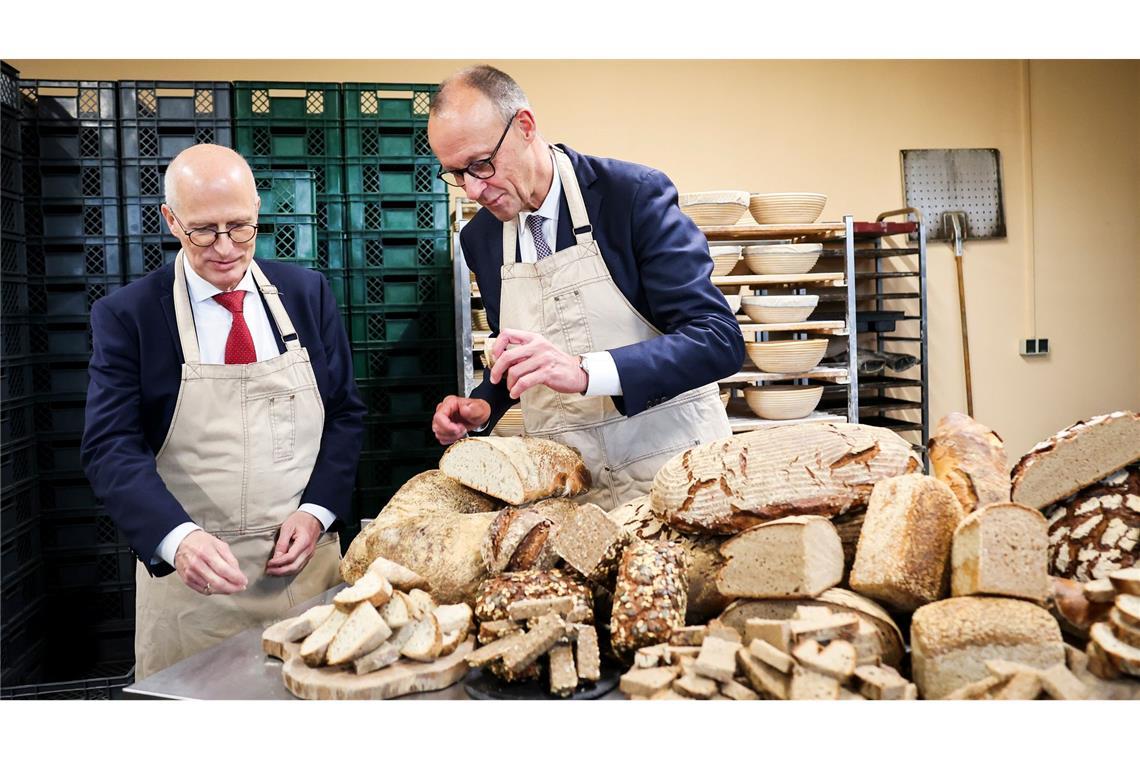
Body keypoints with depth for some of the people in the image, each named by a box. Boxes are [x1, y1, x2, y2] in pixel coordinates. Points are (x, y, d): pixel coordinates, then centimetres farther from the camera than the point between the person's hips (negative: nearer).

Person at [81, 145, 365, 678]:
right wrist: (178, 537, -28)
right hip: (190, 576, -2)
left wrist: (316, 511, -8)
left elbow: (345, 413, 6)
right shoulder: (126, 315, -5)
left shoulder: (307, 292, 3)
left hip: (304, 557, 3)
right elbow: (111, 448, -11)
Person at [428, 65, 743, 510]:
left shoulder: (634, 193, -12)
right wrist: (483, 408, -1)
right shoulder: (480, 238, 5)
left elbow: (720, 340, -20)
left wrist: (585, 372, -31)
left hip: (670, 467, -4)